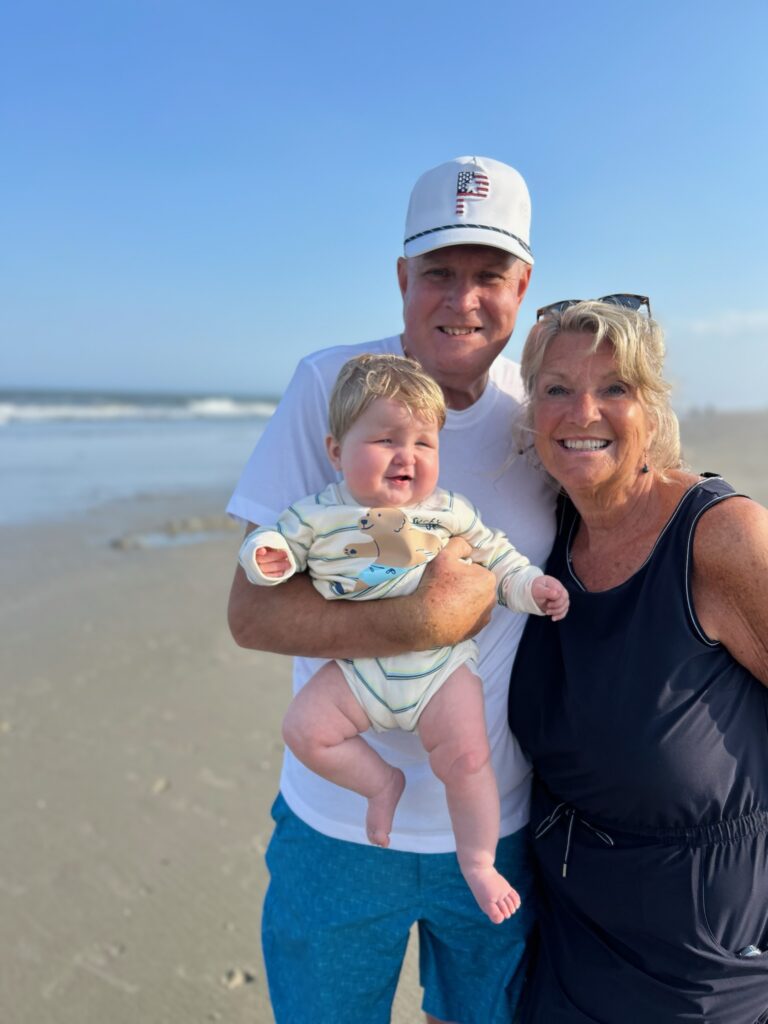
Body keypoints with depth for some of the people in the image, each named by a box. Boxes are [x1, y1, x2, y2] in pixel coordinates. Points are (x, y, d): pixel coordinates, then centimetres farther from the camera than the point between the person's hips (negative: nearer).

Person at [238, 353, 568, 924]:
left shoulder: (450, 511, 1)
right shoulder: (317, 516, -3)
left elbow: (495, 556, 12)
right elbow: (283, 543, 7)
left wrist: (532, 586, -1)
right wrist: (265, 556, -15)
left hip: (442, 664, 0)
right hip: (357, 667, 1)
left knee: (467, 757, -8)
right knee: (304, 729, -14)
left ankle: (478, 862, 19)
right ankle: (382, 781, 10)